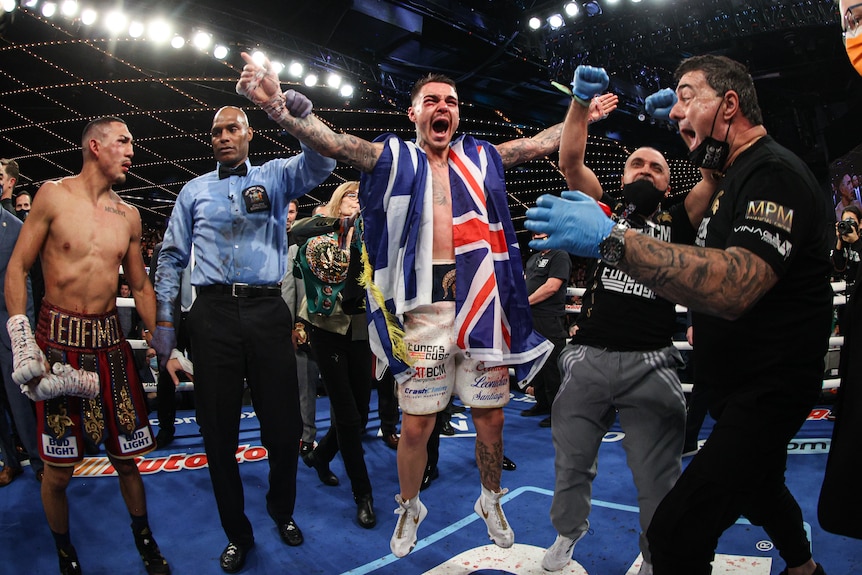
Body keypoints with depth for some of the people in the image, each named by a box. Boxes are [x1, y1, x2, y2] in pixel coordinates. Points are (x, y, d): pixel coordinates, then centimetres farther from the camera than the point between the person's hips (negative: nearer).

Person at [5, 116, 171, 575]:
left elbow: (140, 287, 14)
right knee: (59, 469, 3)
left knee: (126, 458, 9)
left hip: (110, 340, 3)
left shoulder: (128, 216, 8)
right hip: (58, 339, -3)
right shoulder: (54, 195, -3)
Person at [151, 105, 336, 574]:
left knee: (283, 424, 5)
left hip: (267, 310, -1)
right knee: (218, 429, 6)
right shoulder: (195, 190, 15)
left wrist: (302, 117, -28)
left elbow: (318, 164, -9)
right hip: (213, 313, 1)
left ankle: (282, 512, 33)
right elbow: (172, 256, 15)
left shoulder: (274, 176, 11)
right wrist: (163, 319, 8)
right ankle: (237, 533, 25)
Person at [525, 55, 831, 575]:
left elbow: (735, 287, -37)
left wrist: (612, 241, -44)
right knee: (756, 485, 31)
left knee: (676, 532, -19)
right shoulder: (741, 170, 10)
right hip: (740, 384, 11)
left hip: (768, 390, -11)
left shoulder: (773, 172, -22)